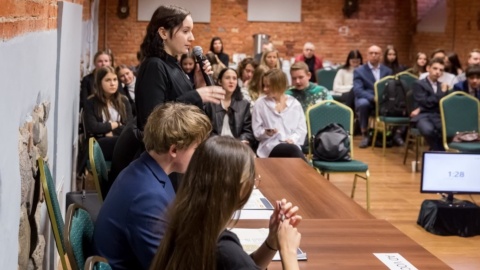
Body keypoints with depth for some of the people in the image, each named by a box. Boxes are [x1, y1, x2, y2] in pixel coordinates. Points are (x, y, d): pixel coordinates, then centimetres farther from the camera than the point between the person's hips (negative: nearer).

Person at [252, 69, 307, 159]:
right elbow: (257, 132, 8)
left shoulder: (295, 103, 14)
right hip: (270, 146, -2)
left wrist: (293, 139, -10)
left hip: (292, 144, 2)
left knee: (293, 149, -38)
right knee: (293, 149, -36)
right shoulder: (260, 104, 10)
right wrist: (266, 133, -14)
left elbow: (302, 128, 10)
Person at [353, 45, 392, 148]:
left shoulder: (387, 70, 15)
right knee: (363, 103, -38)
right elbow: (357, 90, -10)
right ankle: (365, 134, -20)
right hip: (366, 99, -2)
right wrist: (373, 98, -26)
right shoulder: (359, 71, 3)